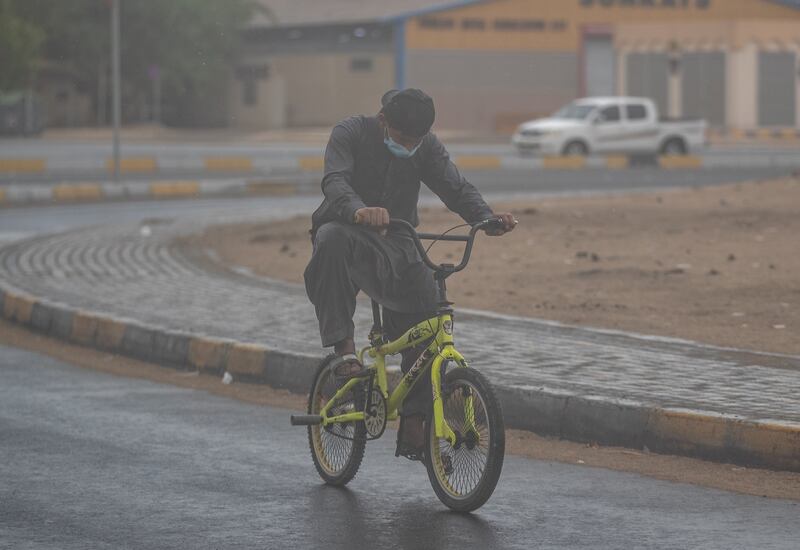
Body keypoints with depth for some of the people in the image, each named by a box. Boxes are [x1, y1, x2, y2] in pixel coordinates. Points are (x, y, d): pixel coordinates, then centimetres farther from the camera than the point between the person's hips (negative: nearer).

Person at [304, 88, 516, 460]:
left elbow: (457, 188, -7)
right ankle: (344, 349, -37)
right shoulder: (351, 133, -12)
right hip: (350, 233, -4)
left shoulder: (427, 147, 1)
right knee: (331, 238, -40)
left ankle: (413, 426, -1)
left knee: (427, 312, -13)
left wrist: (486, 218, -29)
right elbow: (335, 182, -28)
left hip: (396, 247, 4)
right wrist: (359, 211, -50)